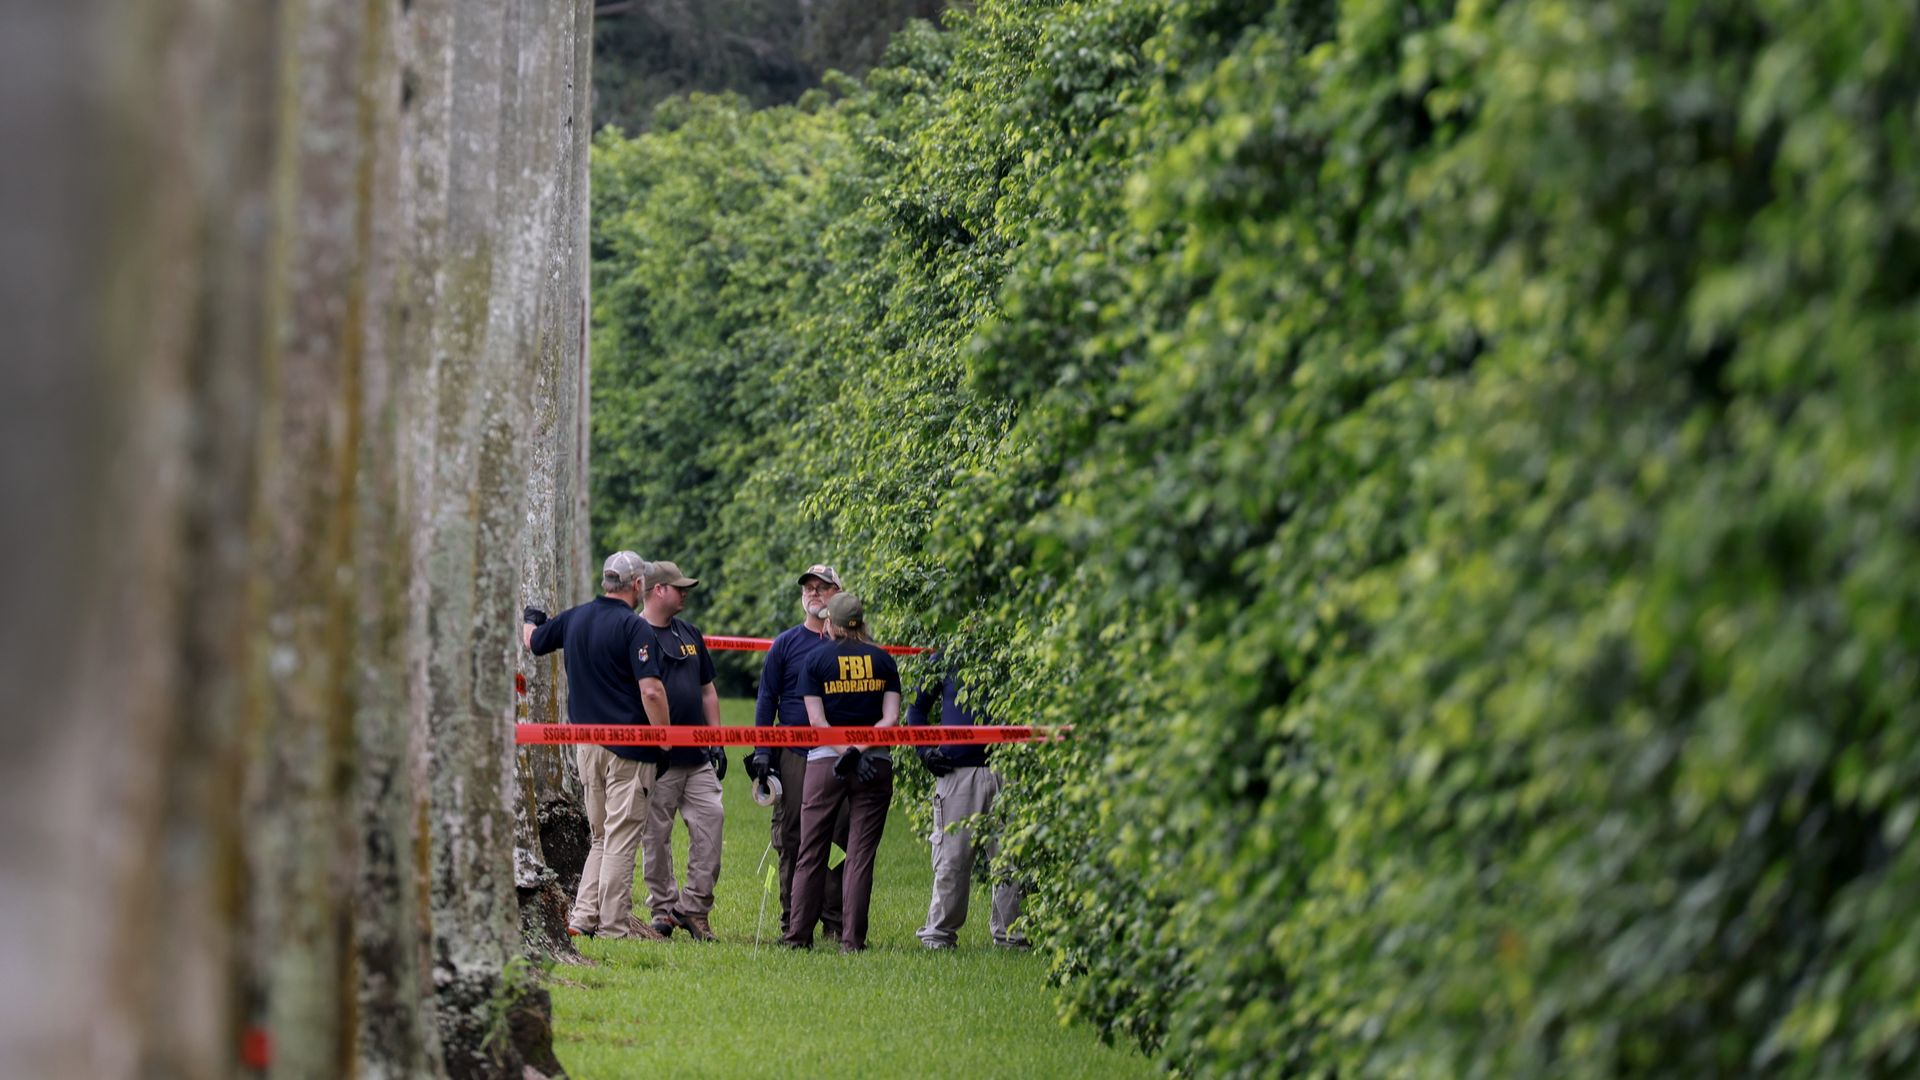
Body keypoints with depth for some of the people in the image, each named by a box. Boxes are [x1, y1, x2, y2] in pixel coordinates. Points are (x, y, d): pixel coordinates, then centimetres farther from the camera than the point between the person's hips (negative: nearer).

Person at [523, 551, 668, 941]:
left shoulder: (574, 618, 8)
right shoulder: (634, 627, -13)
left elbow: (532, 641, 26)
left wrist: (530, 620, 49)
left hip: (586, 744, 7)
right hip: (629, 747, -7)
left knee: (600, 837, 16)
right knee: (621, 838, -3)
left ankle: (583, 915, 8)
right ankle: (615, 926, -3)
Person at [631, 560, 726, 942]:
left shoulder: (690, 633, 18)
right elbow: (651, 691, -14)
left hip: (698, 756, 6)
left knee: (710, 819, -3)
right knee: (656, 835, 0)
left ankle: (694, 907, 3)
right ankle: (663, 908, 9)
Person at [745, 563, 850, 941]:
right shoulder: (786, 643, 7)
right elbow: (767, 699, 7)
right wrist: (761, 751, -1)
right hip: (794, 756, 0)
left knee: (839, 838, -1)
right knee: (791, 840, -1)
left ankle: (835, 920, 4)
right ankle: (793, 922, 5)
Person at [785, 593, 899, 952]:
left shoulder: (817, 660, 1)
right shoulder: (883, 660, 4)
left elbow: (817, 720, -6)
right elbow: (891, 719, -5)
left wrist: (845, 752, -10)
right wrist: (858, 750, -10)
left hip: (824, 761, -1)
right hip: (875, 763, 1)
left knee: (811, 852, 8)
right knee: (860, 854, 2)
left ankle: (799, 934, 9)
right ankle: (852, 939, -3)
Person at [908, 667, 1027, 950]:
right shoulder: (943, 661, 7)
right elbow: (917, 706, 16)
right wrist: (924, 750, 3)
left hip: (1004, 771, 1)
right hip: (957, 771, -1)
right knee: (951, 858, 1)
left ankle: (1009, 932, 12)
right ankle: (939, 932, 11)